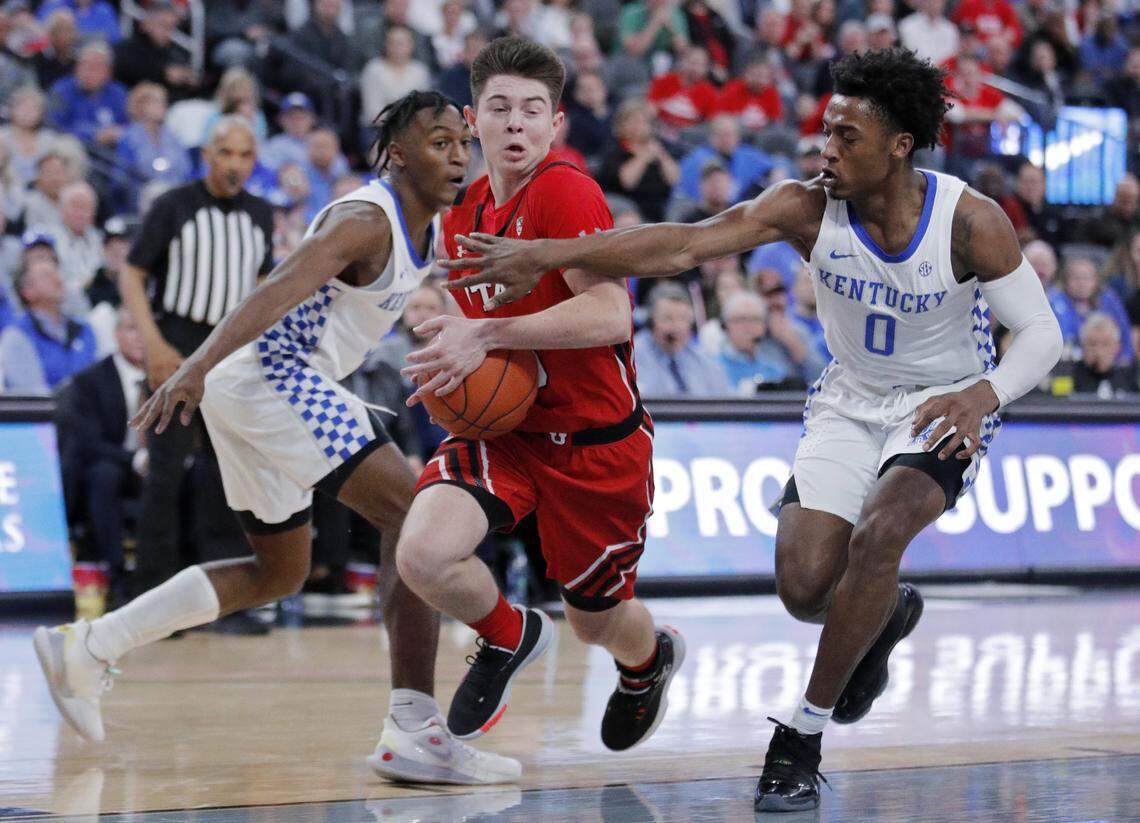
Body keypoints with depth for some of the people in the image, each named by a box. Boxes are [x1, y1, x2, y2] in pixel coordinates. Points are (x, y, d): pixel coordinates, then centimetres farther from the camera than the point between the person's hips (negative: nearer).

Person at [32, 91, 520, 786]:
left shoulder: (432, 228, 12)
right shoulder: (366, 221, -17)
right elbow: (279, 290, -32)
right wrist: (196, 369, -45)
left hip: (253, 388, 11)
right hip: (270, 375, -11)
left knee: (280, 572, 22)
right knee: (415, 516, -18)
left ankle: (85, 648, 23)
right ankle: (414, 733, -25)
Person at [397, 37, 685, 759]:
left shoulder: (567, 192, -18)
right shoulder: (463, 213, 5)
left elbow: (610, 315, -29)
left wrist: (486, 336, -31)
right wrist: (451, 368, 3)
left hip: (596, 440, -5)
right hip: (505, 429, 5)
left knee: (598, 621, 13)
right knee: (422, 553, -23)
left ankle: (648, 659, 53)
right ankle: (508, 638, 10)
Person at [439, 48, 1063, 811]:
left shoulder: (970, 222, -23)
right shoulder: (810, 207, -18)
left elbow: (1041, 333, -16)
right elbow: (682, 245, -26)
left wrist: (983, 395, -38)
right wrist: (544, 254, -36)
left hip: (943, 408, -3)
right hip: (852, 399, 3)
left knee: (878, 534, -29)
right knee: (805, 585, -10)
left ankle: (803, 737, -15)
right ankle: (885, 615, 30)